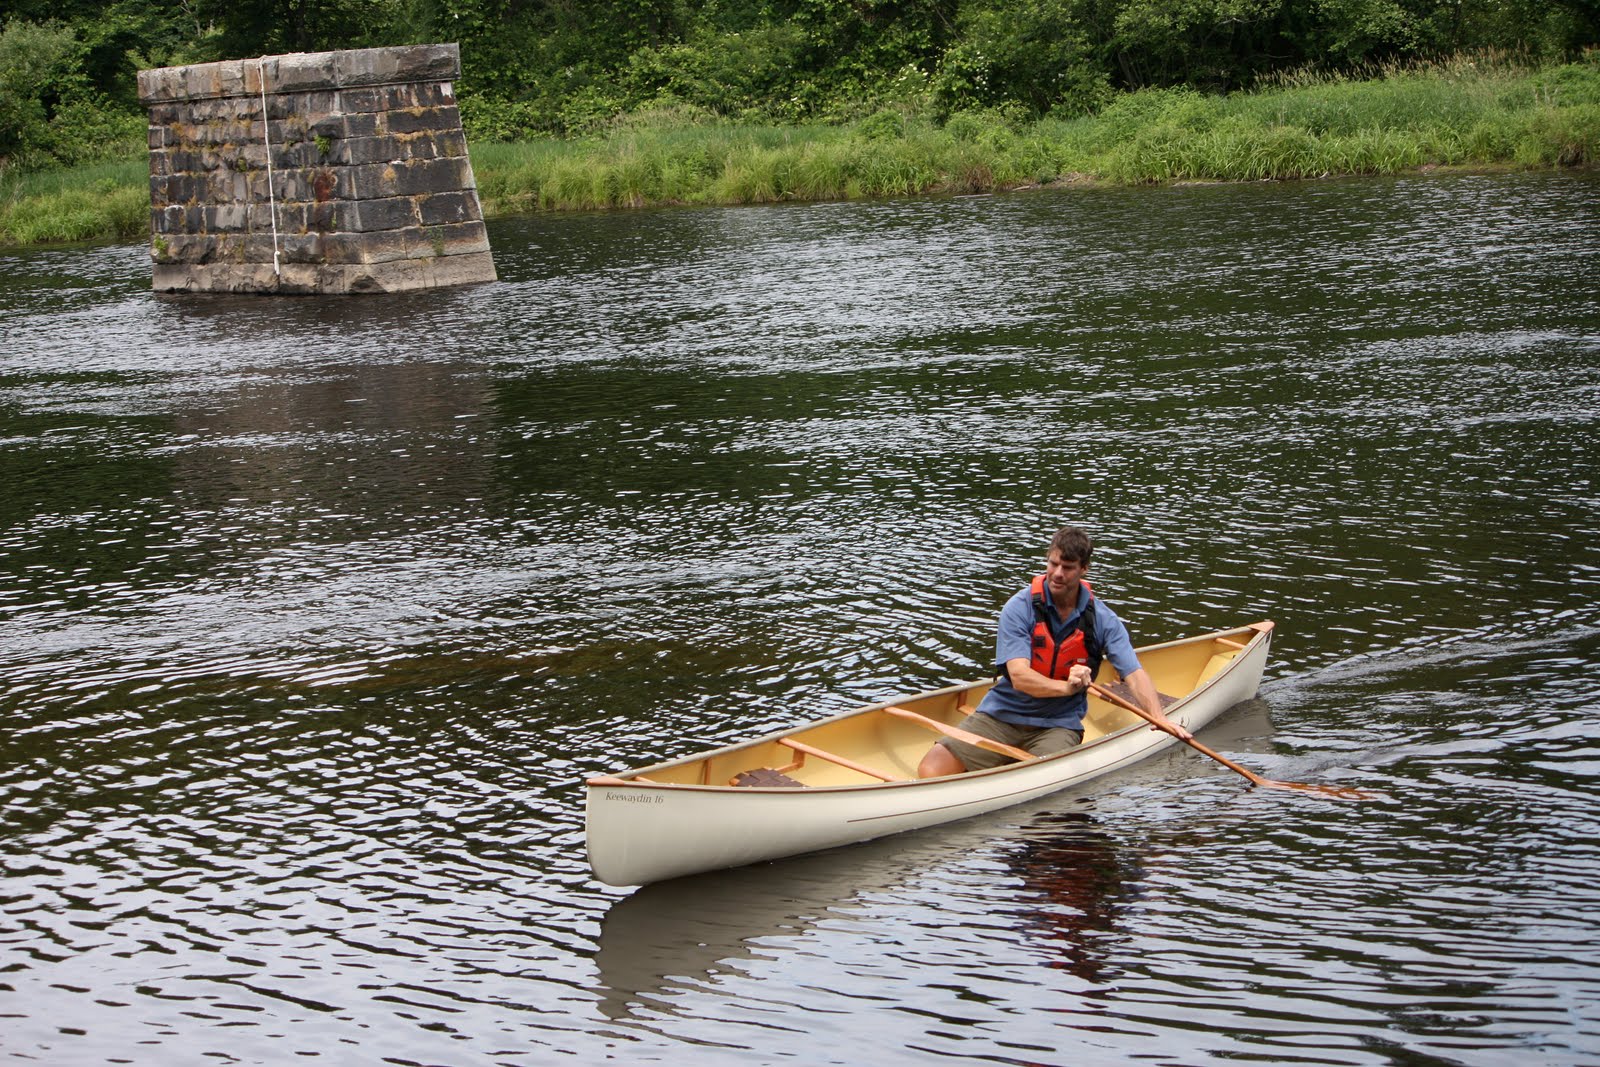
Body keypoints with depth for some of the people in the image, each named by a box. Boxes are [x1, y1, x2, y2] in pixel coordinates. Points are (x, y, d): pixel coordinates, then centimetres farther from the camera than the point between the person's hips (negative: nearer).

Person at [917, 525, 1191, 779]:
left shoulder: (1102, 619, 0)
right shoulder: (1019, 609, -8)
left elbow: (1135, 674, -8)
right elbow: (1019, 677, -19)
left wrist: (1159, 717, -26)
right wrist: (1066, 687, -37)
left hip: (1058, 725, 1)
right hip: (1000, 715, -1)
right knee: (932, 772, -20)